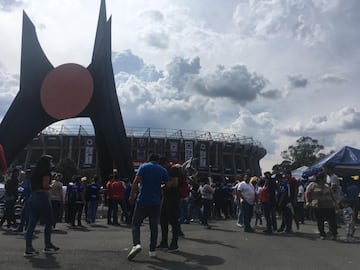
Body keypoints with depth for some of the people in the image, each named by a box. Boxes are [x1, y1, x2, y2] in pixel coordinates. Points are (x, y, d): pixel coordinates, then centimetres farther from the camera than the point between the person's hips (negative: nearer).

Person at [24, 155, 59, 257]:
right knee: (48, 223, 6)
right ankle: (48, 246, 16)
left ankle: (28, 248, 4)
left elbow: (33, 186, 13)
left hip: (33, 197, 8)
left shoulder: (35, 171, 16)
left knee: (32, 224, 5)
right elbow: (45, 185, -17)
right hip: (42, 197, -8)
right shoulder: (46, 171, -8)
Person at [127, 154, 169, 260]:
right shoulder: (163, 170, 8)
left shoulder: (143, 166, 1)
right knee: (154, 226, 11)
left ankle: (136, 244, -16)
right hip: (156, 202, 2)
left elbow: (136, 182, -9)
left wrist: (131, 196, -5)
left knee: (136, 224, 5)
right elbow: (167, 185, 4)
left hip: (142, 200, -2)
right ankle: (152, 250, 13)